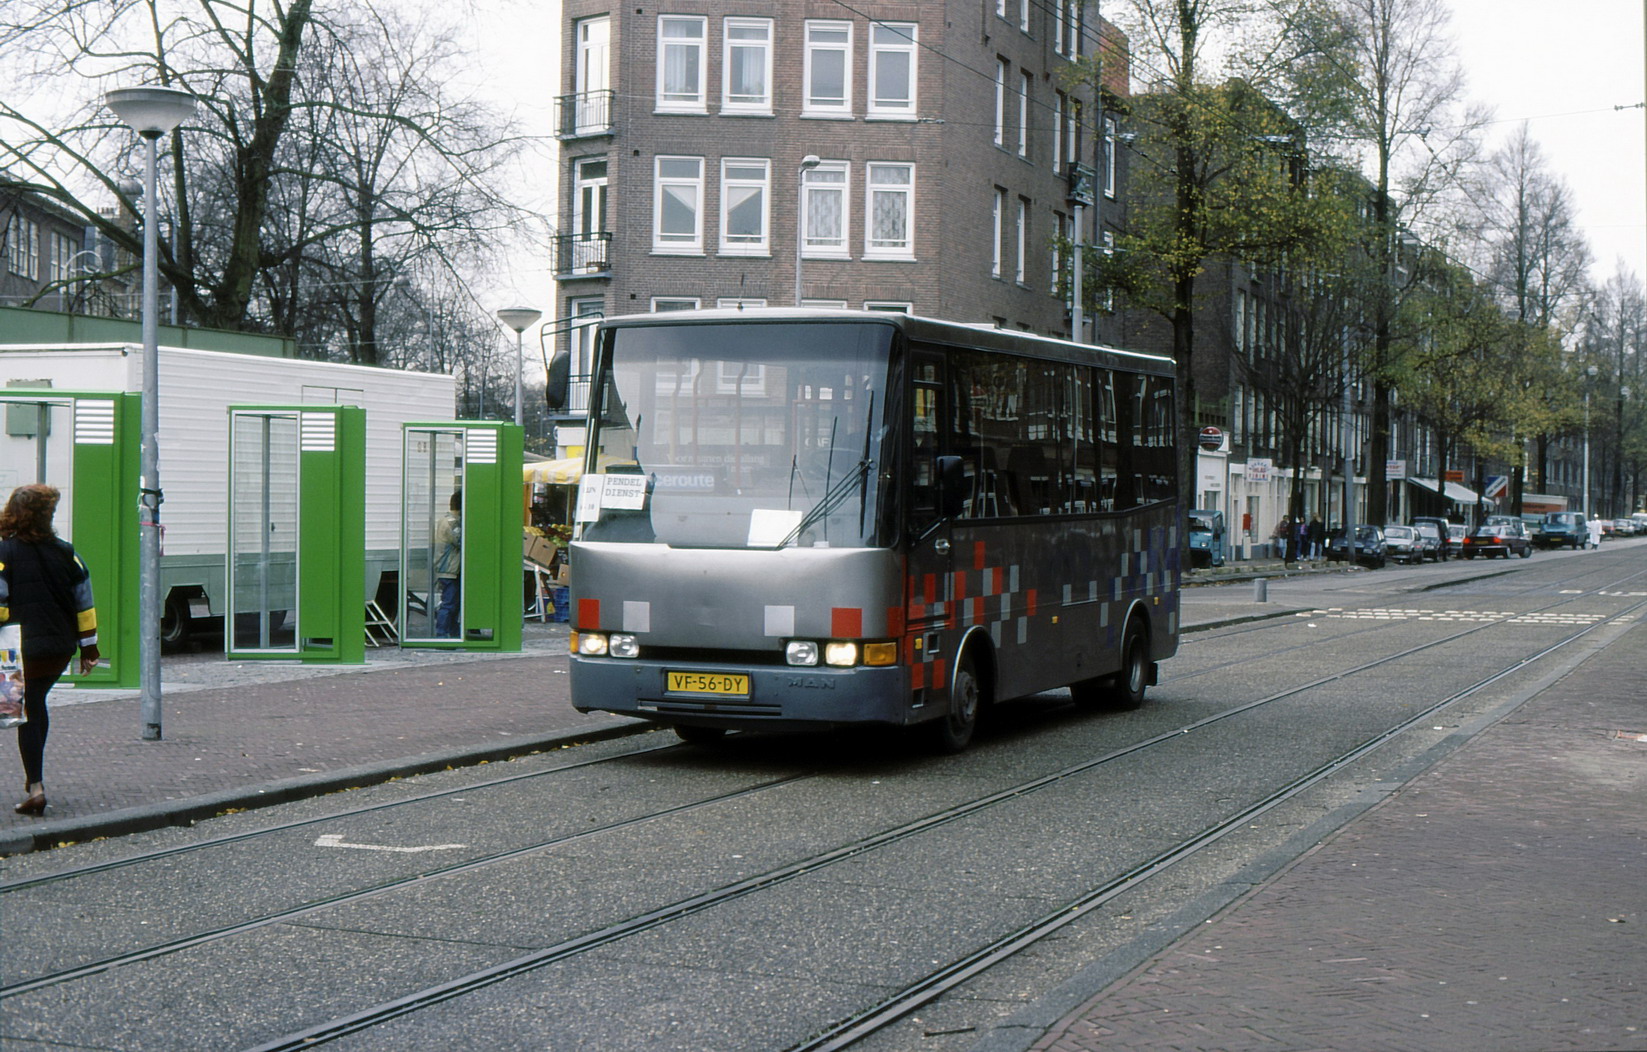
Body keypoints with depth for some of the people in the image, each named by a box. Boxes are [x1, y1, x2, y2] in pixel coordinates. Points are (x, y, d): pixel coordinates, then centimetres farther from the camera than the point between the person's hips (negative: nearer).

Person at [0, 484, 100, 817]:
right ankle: (33, 776, 30)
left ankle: (35, 786, -8)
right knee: (37, 703, 22)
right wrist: (89, 648, 11)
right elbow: (84, 602, 4)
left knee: (29, 714, 1)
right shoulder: (64, 552, 2)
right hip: (61, 648, 4)